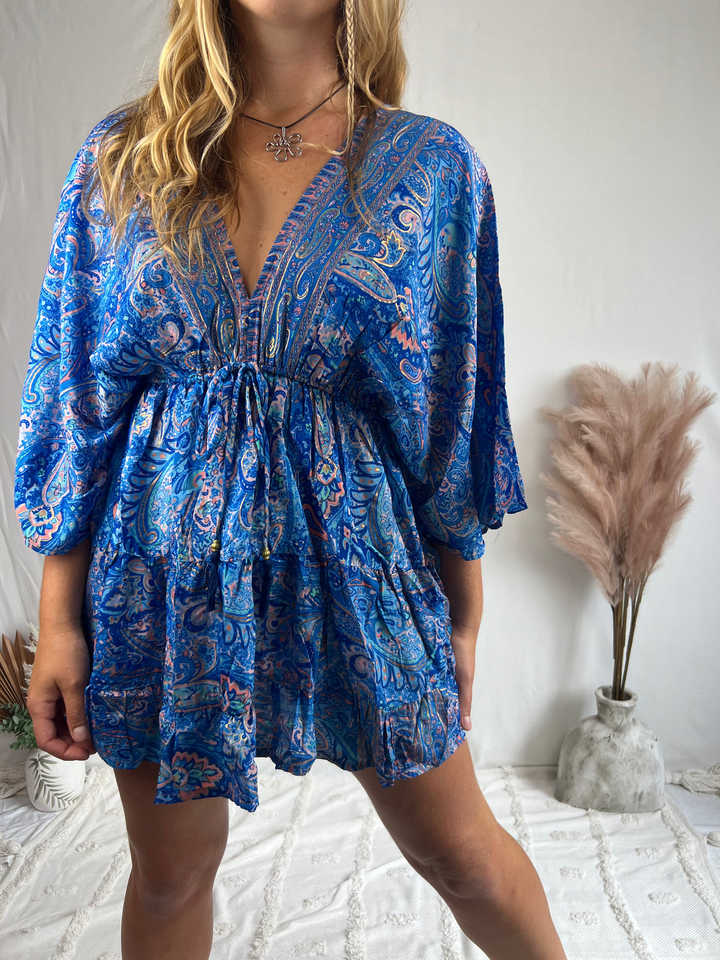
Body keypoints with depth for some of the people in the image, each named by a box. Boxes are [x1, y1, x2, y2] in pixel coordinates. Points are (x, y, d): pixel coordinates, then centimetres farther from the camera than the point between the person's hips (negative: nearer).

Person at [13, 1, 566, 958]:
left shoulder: (432, 165, -1)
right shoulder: (121, 159, 2)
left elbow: (456, 409, 2)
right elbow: (74, 398, 2)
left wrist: (463, 619, 5)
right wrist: (60, 619, 0)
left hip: (355, 560, -1)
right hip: (166, 570, 2)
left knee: (464, 853, 14)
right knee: (171, 873, 18)